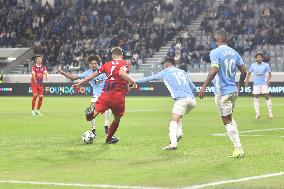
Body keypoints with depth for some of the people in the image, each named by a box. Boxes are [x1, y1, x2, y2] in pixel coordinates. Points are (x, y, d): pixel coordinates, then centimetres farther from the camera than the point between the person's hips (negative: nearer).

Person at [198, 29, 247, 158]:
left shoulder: (215, 52, -11)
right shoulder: (234, 53, 8)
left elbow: (214, 70, -25)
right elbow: (244, 72, 10)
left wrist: (204, 86, -24)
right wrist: (239, 86, 26)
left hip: (222, 91, -7)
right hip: (233, 91, 7)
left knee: (227, 121, 0)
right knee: (229, 118, 22)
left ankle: (238, 149, -3)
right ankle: (238, 148, 18)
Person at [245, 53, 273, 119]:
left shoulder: (266, 65, -1)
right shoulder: (253, 65, 4)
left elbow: (270, 74, 4)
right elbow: (249, 73, 15)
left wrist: (268, 80, -13)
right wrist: (247, 80, 1)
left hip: (264, 83, -2)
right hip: (256, 84, 2)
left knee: (267, 96, -11)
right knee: (255, 98, -7)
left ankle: (270, 113, -4)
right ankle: (257, 113, -4)